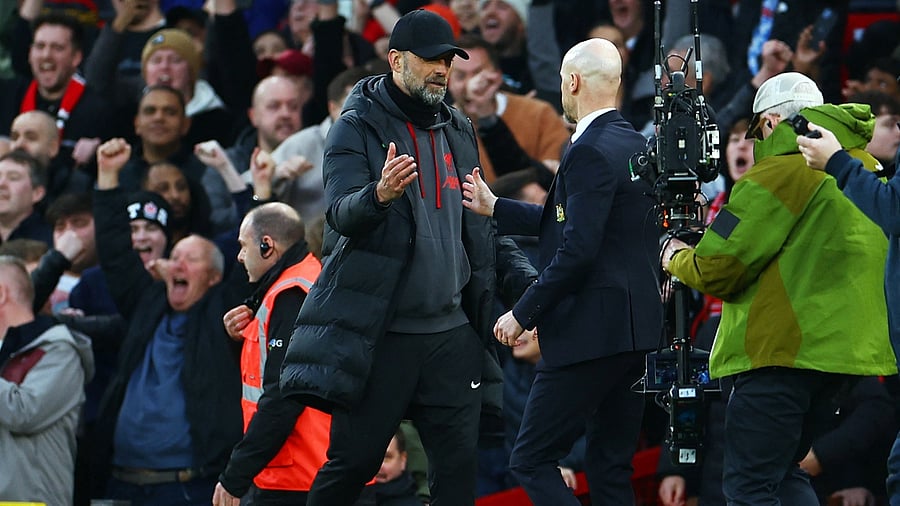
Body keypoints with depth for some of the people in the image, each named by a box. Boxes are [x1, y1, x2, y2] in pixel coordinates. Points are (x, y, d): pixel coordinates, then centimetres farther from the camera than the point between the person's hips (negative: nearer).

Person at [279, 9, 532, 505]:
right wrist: (380, 194, -39)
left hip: (450, 331, 5)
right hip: (376, 332, -5)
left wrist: (516, 270, 10)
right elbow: (342, 213, -18)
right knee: (353, 460, -2)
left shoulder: (459, 132, 15)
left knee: (459, 461, 0)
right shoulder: (357, 127, -4)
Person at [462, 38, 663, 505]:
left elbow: (577, 251, -22)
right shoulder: (635, 145, 14)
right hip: (636, 329, 10)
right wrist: (495, 208, 30)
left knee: (530, 461, -4)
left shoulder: (590, 152, -16)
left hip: (592, 332, -10)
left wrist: (523, 314, -13)